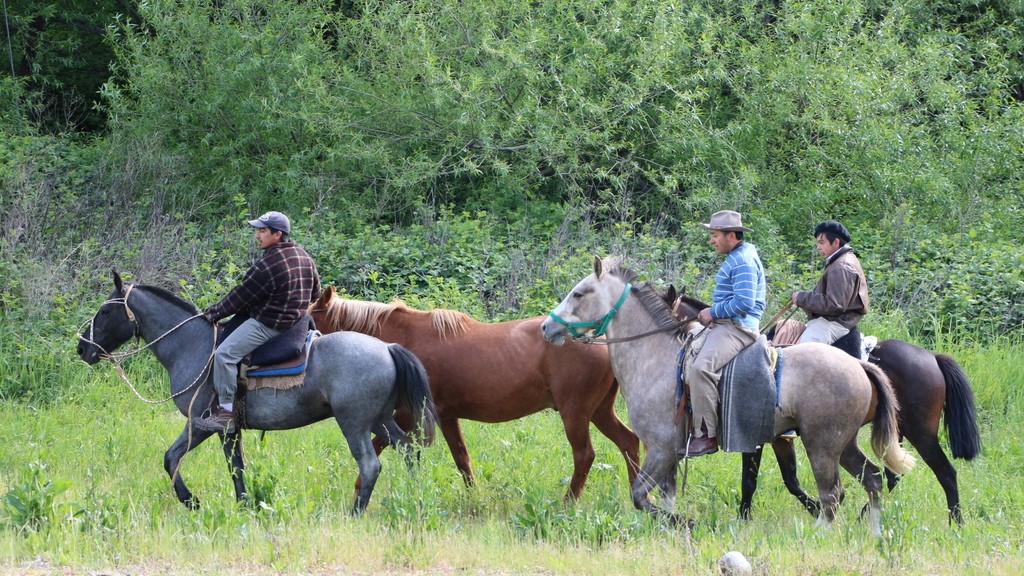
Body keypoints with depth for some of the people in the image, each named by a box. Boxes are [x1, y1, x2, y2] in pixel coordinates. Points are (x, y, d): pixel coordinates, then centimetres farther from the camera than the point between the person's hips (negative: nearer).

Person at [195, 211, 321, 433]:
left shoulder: (268, 264, -19)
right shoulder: (305, 258, 9)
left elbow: (242, 297, -12)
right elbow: (315, 295, 19)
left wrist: (215, 312, 1)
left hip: (268, 325, -11)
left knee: (224, 354, -17)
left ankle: (227, 412, -19)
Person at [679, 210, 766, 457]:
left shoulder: (743, 261, -14)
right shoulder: (734, 257, 20)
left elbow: (744, 302, -23)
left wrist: (713, 312, -13)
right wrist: (712, 313, 14)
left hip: (737, 327, -12)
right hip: (724, 325, 12)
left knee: (701, 368, -29)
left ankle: (706, 435, -30)